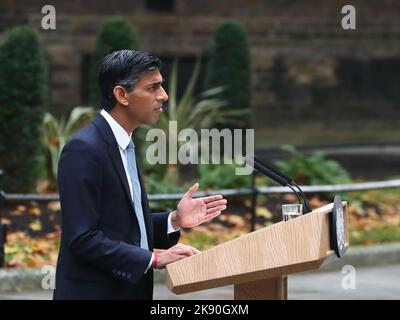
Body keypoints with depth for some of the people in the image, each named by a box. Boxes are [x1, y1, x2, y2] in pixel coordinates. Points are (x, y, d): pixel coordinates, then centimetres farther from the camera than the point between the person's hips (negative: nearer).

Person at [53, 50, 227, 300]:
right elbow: (83, 239, -21)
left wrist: (175, 220, 3)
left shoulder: (123, 145, 12)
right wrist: (155, 259, -21)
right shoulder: (84, 150, -16)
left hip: (128, 289, 9)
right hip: (94, 292, -9)